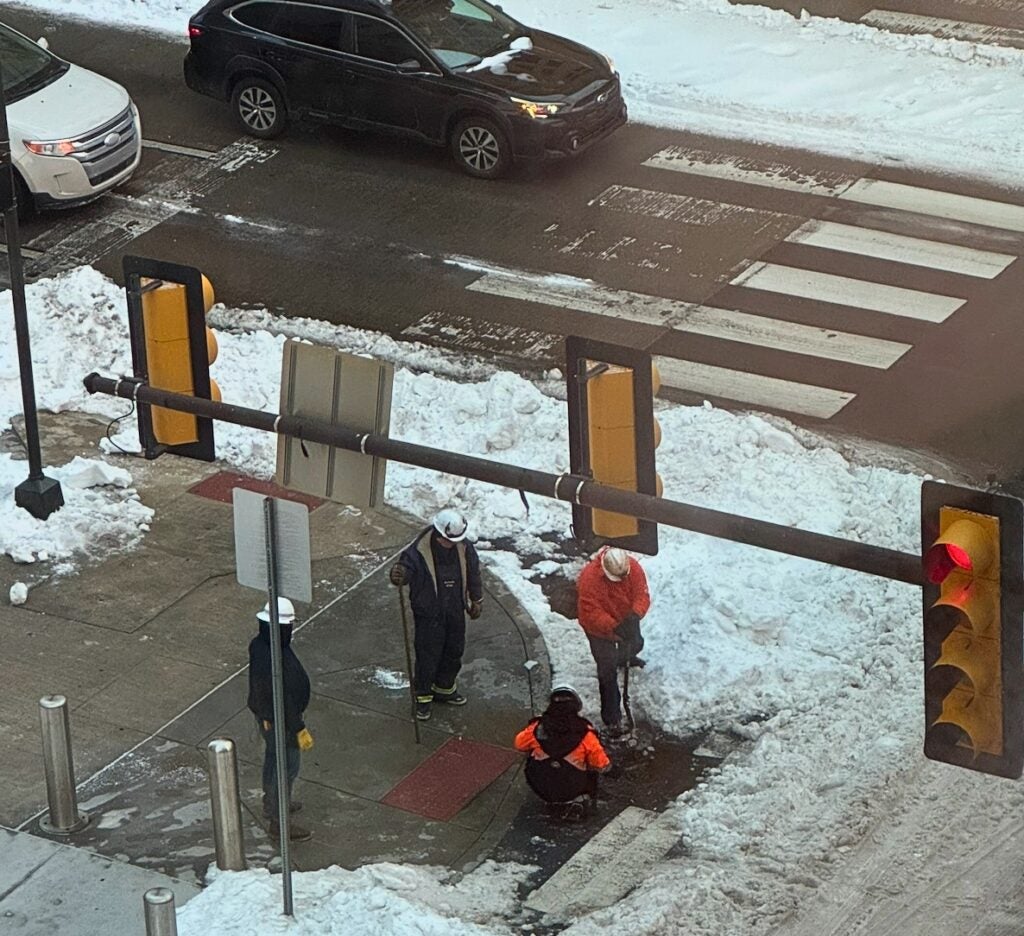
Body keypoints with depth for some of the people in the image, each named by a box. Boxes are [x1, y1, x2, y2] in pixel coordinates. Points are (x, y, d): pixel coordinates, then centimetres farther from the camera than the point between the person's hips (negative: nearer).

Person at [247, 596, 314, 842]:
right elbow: (283, 701, -30)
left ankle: (272, 803, 49)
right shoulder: (273, 661, -38)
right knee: (286, 768, 6)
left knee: (273, 758, 28)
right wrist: (300, 729, -19)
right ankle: (279, 821, 19)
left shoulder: (258, 644, -8)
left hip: (264, 714, 10)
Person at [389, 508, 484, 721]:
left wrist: (476, 600, 18)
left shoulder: (465, 548, -5)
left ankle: (444, 688, 41)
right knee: (427, 656, 1)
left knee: (454, 652, 19)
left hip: (455, 612, 5)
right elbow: (405, 566, -28)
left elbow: (473, 574, 9)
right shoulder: (419, 551, -21)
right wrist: (398, 576, -54)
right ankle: (423, 697, 18)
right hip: (428, 614, -5)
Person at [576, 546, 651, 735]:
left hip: (626, 621, 5)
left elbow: (642, 595, -24)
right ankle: (611, 717, 8)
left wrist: (635, 615, -45)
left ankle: (625, 658, 73)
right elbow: (591, 613, -38)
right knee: (608, 671, -3)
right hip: (599, 627, -5)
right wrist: (614, 627, -50)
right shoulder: (590, 578, -39)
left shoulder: (634, 568, -26)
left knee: (635, 644, 33)